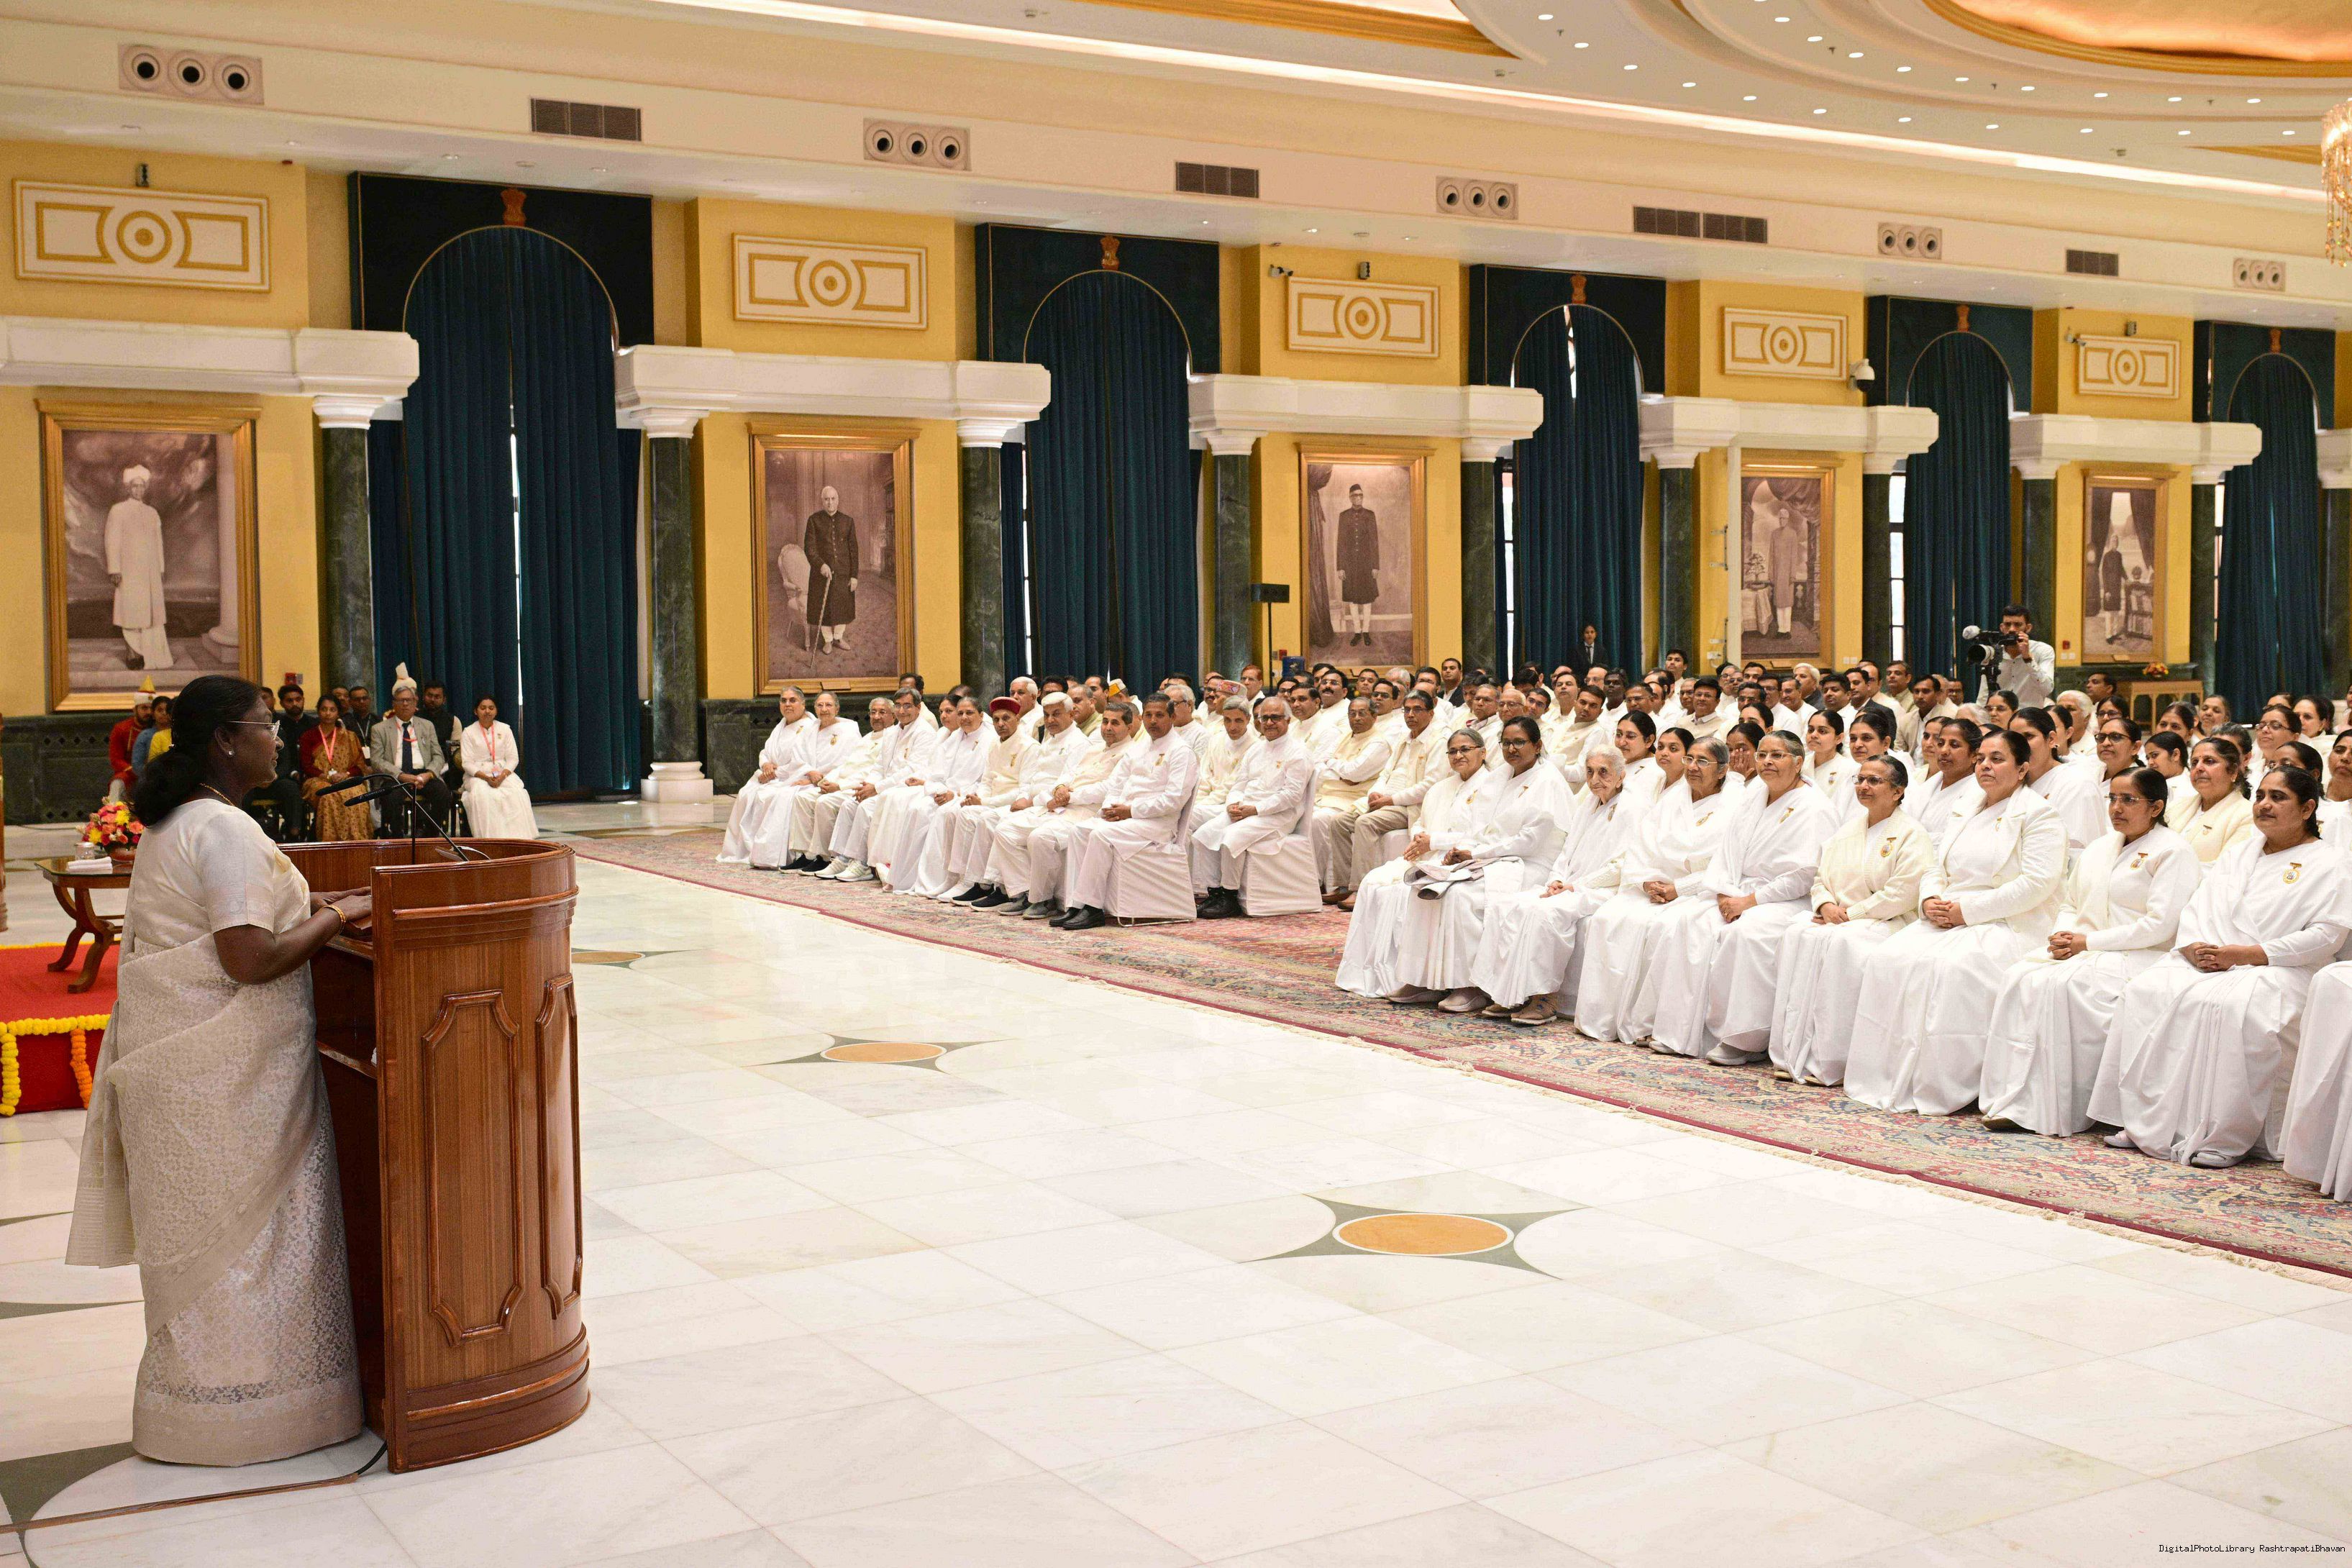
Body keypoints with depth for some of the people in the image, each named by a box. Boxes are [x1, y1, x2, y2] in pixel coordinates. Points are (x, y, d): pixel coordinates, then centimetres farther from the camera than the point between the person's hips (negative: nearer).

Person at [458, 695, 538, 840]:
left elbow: (513, 759, 7)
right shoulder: (469, 733, 5)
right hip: (477, 775, -2)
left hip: (504, 773, 2)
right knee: (482, 795, -36)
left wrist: (503, 775, -13)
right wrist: (486, 778, -19)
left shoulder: (504, 729, 12)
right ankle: (489, 837, -37)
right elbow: (467, 763, -3)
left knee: (518, 793, -30)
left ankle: (516, 837, -32)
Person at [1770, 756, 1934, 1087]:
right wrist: (1826, 905, -2)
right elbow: (1821, 876, 21)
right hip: (1838, 920, 6)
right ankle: (1792, 1055, -26)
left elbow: (1902, 894, -12)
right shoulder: (1848, 830, 21)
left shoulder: (1912, 836, -2)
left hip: (1885, 923, -6)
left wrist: (1851, 913, -13)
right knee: (1796, 937, -25)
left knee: (1841, 945, -36)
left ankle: (1829, 1062, -33)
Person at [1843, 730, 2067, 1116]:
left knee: (1950, 967, -35)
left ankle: (1938, 1091, -28)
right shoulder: (1969, 814, 21)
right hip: (1949, 922, 7)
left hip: (2008, 926, -7)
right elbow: (1938, 872, 23)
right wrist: (1930, 900, -3)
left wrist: (1967, 910, -17)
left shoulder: (2038, 814, -3)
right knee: (1894, 958, -19)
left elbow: (2037, 884, -15)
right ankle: (1885, 1080, -20)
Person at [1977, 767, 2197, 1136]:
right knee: (2020, 977, -20)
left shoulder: (2172, 852, -4)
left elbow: (2159, 925, -14)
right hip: (2081, 951, 7)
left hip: (2138, 956, -7)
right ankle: (2012, 1102, -25)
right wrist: (2062, 935, 0)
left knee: (2060, 984, -32)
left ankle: (2053, 1111, -28)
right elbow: (2070, 904, 25)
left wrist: (2089, 942, -15)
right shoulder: (2099, 848, 21)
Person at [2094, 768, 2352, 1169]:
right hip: (2209, 963, 6)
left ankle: (2225, 1139, -32)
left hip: (2278, 971, -6)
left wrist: (2243, 954, -16)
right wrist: (2195, 948, -9)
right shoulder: (2239, 854, 24)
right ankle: (2143, 1123, -22)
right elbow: (2198, 907, 16)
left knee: (2232, 1006, -38)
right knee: (2147, 992, -22)